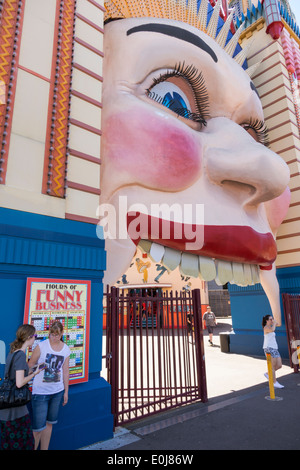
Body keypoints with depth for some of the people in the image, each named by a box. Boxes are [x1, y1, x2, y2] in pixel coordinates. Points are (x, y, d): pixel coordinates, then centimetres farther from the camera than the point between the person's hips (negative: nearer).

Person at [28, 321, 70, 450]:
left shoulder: (66, 349, 0)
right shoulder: (41, 346, -12)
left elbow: (65, 371, 6)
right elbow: (30, 366, -6)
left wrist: (66, 392, 9)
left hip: (57, 391, 4)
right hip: (40, 392, -4)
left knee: (49, 423, 16)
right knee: (38, 427, 0)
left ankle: (44, 449, 33)